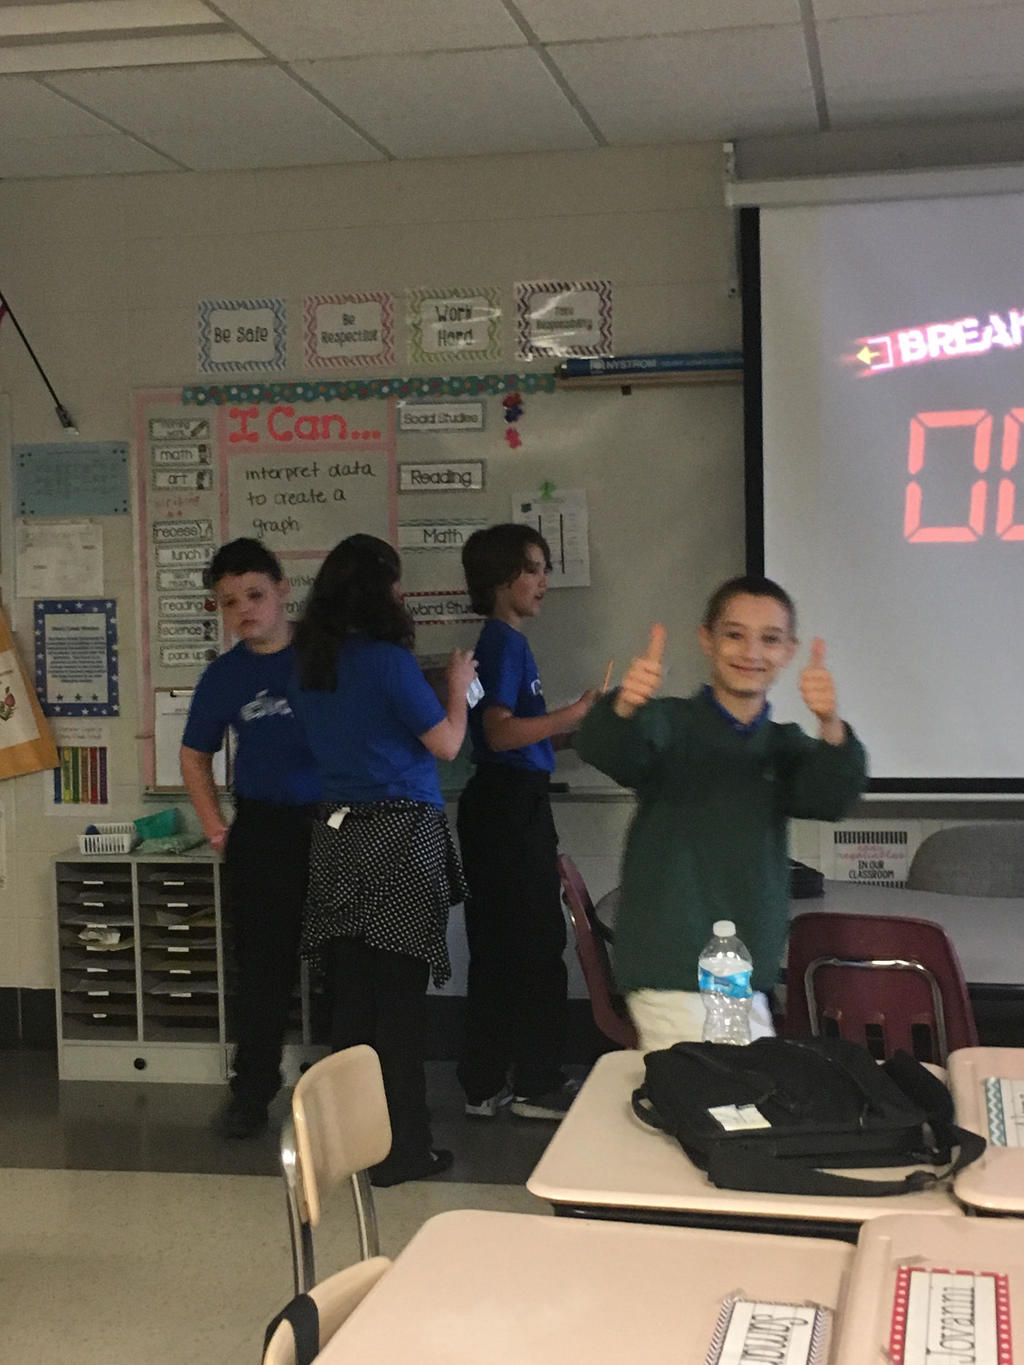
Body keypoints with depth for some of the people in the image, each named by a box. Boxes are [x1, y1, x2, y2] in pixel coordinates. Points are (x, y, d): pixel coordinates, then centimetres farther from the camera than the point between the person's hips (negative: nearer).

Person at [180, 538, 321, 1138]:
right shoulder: (225, 675, 4)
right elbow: (196, 755, 17)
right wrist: (214, 824, 7)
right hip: (263, 833, 2)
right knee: (264, 964, 5)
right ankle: (253, 1089, 17)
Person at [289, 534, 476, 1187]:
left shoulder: (310, 665, 8)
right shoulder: (388, 661, -13)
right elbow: (446, 742, -7)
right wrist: (458, 685, 9)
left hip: (339, 833, 7)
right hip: (402, 836, -6)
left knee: (352, 993, 12)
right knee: (400, 996, 0)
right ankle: (403, 1147, 7)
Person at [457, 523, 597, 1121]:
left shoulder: (511, 641, 17)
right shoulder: (503, 643, -13)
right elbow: (500, 733, -22)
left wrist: (572, 722, 19)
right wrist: (576, 712, -23)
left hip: (512, 805, 10)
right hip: (511, 803, -10)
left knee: (497, 947, 12)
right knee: (538, 943, -3)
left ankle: (486, 1085, 18)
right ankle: (537, 1085, 6)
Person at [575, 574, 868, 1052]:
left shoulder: (784, 745, 11)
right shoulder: (671, 725, -2)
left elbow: (832, 798, -9)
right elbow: (603, 751, -22)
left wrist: (830, 726, -30)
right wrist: (624, 708, -46)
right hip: (671, 973, -5)